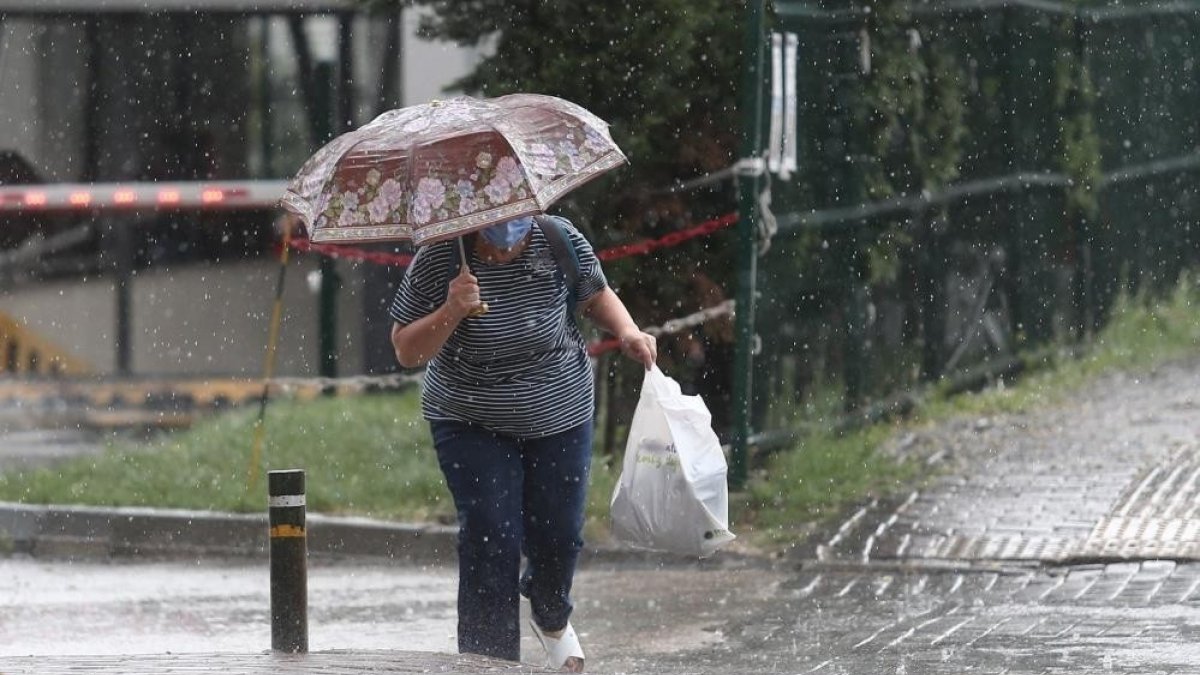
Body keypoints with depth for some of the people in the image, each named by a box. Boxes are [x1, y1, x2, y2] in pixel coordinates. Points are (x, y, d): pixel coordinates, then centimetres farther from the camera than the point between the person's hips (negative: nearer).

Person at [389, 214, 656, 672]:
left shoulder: (559, 242, -13)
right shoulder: (436, 261, -19)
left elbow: (596, 295, 6)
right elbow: (406, 352, -14)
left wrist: (626, 331, -13)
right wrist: (451, 312, -31)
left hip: (559, 417, 2)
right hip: (473, 425, -2)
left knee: (558, 538, 9)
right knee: (490, 543, -12)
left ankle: (551, 619, 42)